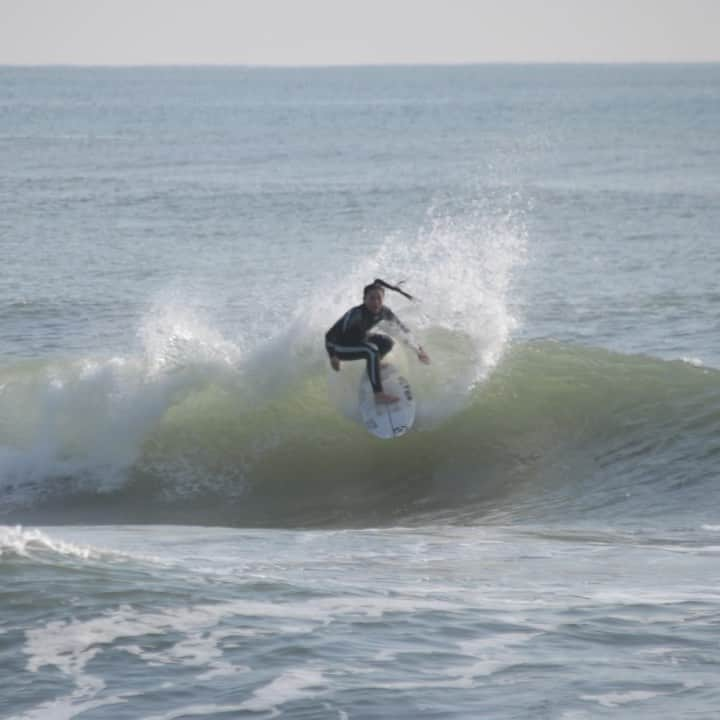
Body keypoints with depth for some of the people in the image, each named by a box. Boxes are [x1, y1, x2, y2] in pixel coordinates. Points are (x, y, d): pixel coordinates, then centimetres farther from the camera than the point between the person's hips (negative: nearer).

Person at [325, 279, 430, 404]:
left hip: (357, 341, 8)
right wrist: (332, 356, -42)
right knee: (371, 350, -30)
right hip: (339, 346, -8)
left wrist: (418, 350, 6)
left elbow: (402, 330, 2)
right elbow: (330, 334, -33)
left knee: (387, 343, 0)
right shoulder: (356, 313, -33)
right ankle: (379, 395, -32)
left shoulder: (384, 312, -14)